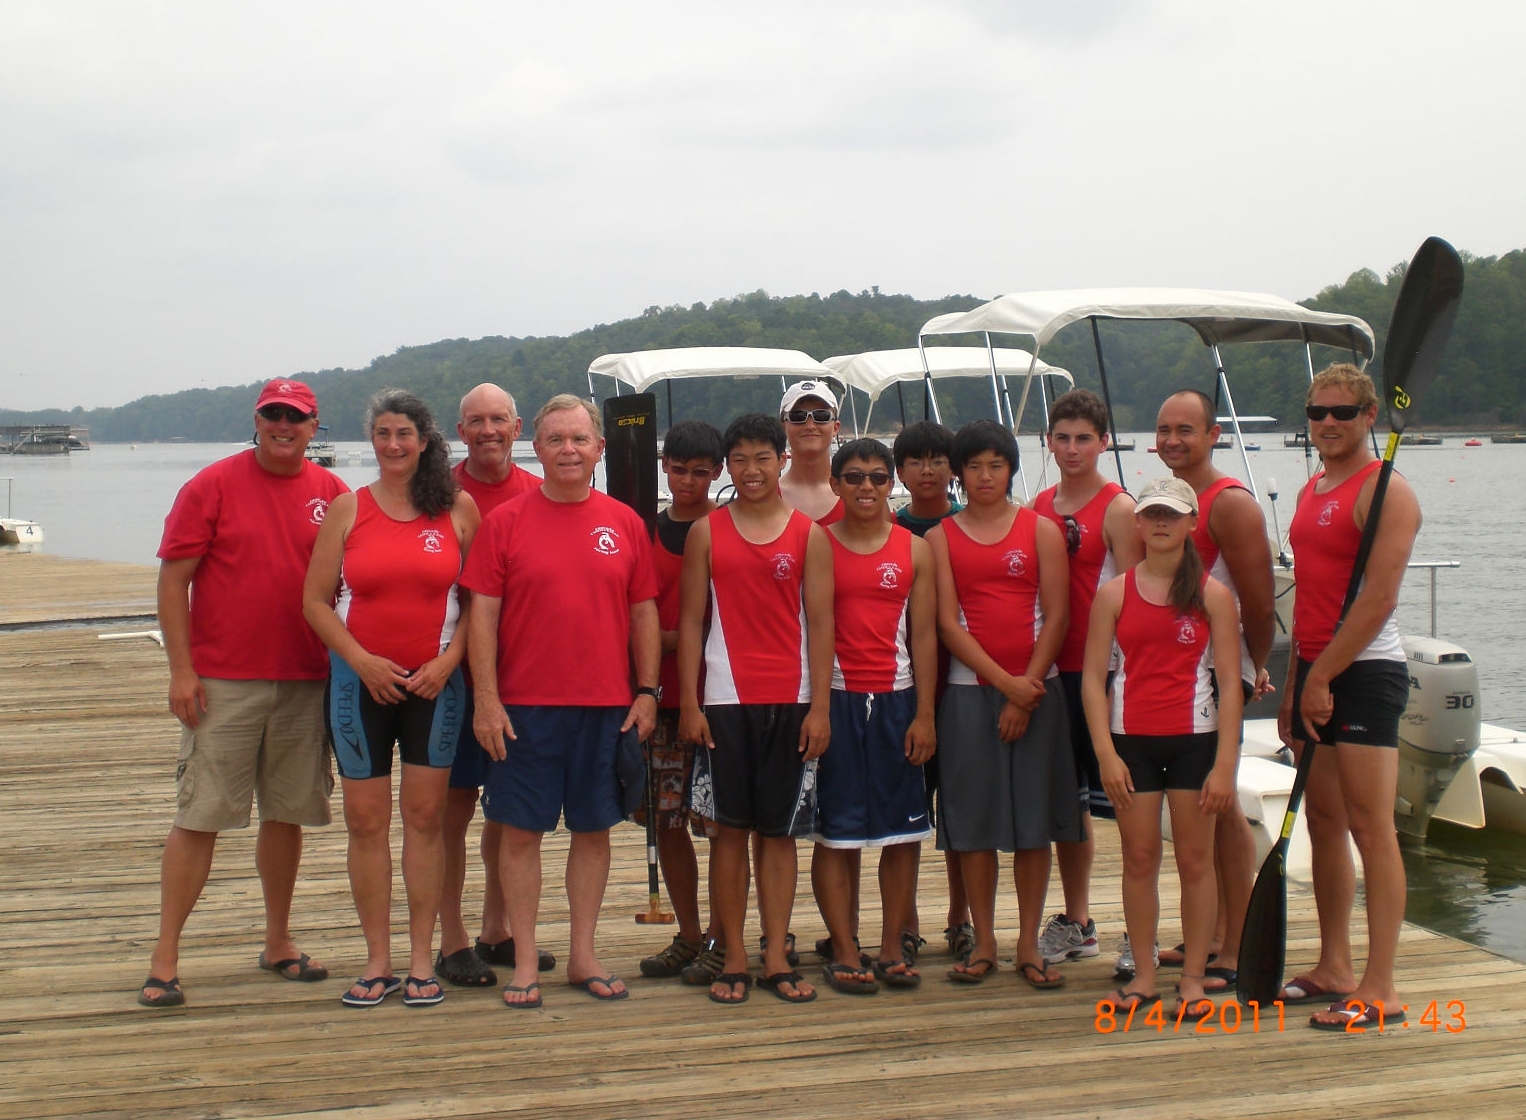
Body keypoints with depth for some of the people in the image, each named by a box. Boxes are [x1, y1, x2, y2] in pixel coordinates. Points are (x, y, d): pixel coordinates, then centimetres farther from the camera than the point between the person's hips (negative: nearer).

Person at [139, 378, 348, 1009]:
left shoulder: (331, 494, 6)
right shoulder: (212, 486, -3)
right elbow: (173, 580, -4)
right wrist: (181, 669, -10)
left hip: (305, 683, 4)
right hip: (221, 682, -3)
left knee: (287, 814, 11)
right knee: (199, 817, -3)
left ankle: (278, 943, 25)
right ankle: (164, 958, 2)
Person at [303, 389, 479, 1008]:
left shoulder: (459, 509, 2)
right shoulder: (348, 509, 3)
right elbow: (315, 601, 3)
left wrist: (448, 659, -9)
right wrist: (361, 660, -8)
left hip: (435, 681, -1)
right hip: (360, 680, 1)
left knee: (425, 815, 1)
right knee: (366, 820, 2)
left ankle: (421, 959, 9)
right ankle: (377, 959, 10)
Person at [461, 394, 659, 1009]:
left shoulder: (625, 524, 6)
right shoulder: (505, 521, -1)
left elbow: (644, 612, 9)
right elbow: (482, 613, -3)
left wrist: (647, 692, 3)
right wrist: (486, 699, -9)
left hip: (607, 705, 2)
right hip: (525, 705, -2)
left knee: (594, 829, 9)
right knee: (522, 831, 3)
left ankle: (584, 956, 20)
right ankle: (525, 962, 13)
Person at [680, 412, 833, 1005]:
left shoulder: (808, 534, 5)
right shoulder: (706, 532, 6)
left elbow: (820, 623, 2)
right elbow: (691, 620, 4)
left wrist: (820, 705, -5)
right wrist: (688, 703, -3)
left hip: (791, 701, 0)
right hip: (724, 699, 0)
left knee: (780, 829, 5)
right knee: (729, 828, 2)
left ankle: (776, 957, 11)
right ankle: (734, 960, 9)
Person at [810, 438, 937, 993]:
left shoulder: (915, 551, 7)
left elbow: (923, 634, 5)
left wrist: (924, 714, -1)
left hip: (896, 699, 2)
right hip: (835, 698, -2)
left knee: (903, 830, 5)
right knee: (834, 831, 0)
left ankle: (893, 947, 15)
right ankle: (844, 952, 8)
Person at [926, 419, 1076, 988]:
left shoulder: (1042, 530, 5)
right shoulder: (940, 537, 5)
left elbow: (1055, 615, -1)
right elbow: (948, 623, -2)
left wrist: (1027, 690, -9)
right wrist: (1004, 681, -11)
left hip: (1035, 689, 0)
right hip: (969, 689, 0)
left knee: (1033, 817, 2)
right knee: (973, 820, 1)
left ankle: (1028, 943, 11)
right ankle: (983, 944, 11)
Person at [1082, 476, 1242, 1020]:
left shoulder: (1213, 594, 1)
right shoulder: (1114, 593, 4)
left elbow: (1230, 683, -2)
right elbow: (1093, 677, 1)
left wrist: (1226, 763, -9)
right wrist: (1105, 753, -7)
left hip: (1194, 738, -1)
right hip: (1130, 737, 1)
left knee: (1194, 858, 3)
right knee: (1139, 857, 5)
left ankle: (1193, 978, 11)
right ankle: (1143, 975, 13)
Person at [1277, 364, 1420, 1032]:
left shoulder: (1384, 491, -11)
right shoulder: (1312, 491, 17)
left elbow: (1377, 601, -19)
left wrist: (1321, 679, -18)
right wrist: (1294, 685, 16)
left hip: (1364, 674, -9)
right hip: (1316, 674, 9)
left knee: (1371, 829, -9)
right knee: (1323, 823, 12)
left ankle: (1379, 992, -8)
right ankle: (1333, 969, 20)